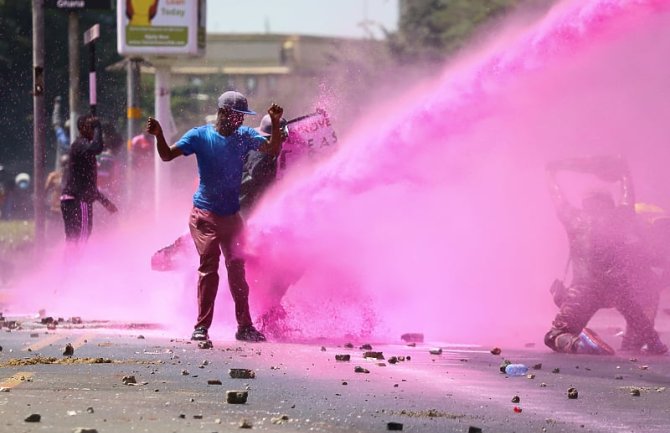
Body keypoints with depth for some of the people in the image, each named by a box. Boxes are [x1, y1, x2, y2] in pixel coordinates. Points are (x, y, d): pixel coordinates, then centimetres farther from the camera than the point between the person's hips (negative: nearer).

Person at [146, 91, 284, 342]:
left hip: (232, 215, 4)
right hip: (205, 214, -4)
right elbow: (168, 155, -9)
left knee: (237, 269, 6)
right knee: (208, 267, -9)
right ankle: (202, 326, -5)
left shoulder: (245, 136, 5)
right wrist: (158, 135, -27)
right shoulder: (200, 136, -5)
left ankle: (244, 326, 10)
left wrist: (275, 124, -17)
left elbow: (272, 149, -2)